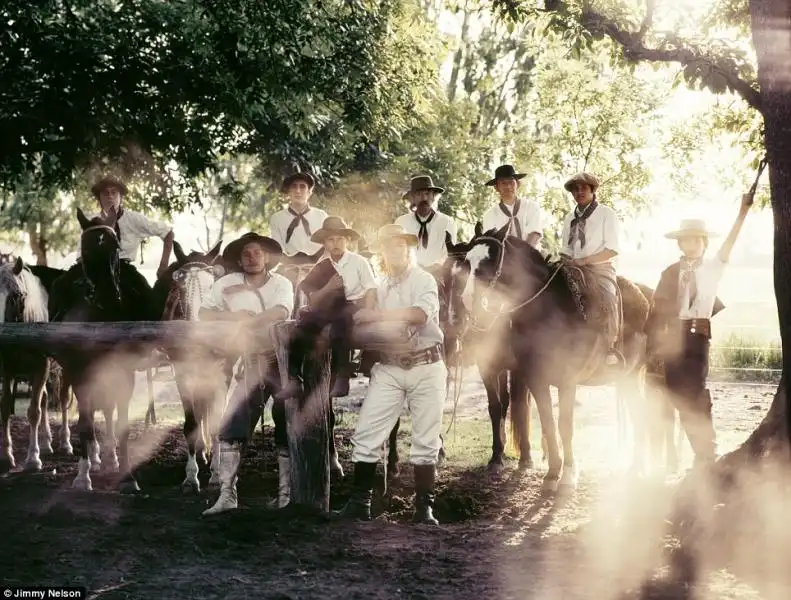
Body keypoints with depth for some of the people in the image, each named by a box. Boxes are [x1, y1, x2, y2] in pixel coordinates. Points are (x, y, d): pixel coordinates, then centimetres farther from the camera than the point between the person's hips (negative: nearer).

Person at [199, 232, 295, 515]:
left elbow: (280, 312, -23)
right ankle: (227, 494, 0)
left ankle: (286, 492, 15)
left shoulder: (281, 283, -4)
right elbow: (204, 314, -3)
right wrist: (234, 316, -16)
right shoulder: (228, 284, 2)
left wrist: (242, 322, -24)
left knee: (287, 428, 4)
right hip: (251, 366, 2)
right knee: (231, 429, -4)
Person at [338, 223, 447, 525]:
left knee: (426, 440, 2)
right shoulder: (379, 286, 13)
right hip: (388, 368, 4)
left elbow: (420, 314, -21)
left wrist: (377, 314, -22)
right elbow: (372, 327, 17)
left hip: (426, 367, -4)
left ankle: (424, 507, 9)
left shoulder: (423, 280, -2)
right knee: (366, 434, -5)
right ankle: (359, 502, 1)